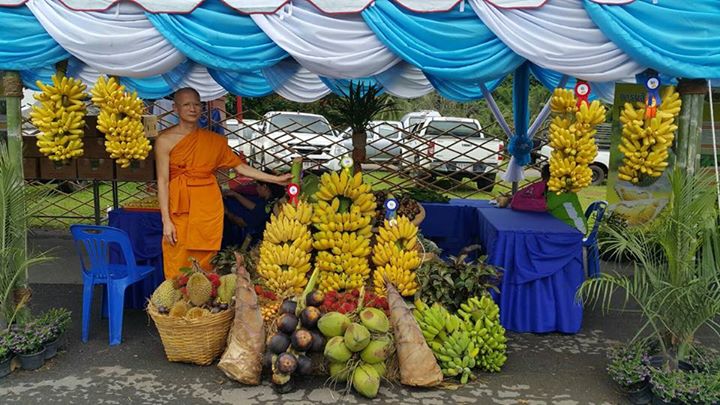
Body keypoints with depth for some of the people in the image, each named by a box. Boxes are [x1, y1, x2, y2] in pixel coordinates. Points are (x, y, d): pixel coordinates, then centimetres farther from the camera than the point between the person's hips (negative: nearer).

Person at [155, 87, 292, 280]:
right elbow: (162, 181, -4)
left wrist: (276, 179, 5)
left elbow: (240, 166, 9)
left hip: (209, 209, 3)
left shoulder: (213, 140, 8)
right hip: (180, 209, -2)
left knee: (205, 266, 5)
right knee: (179, 269, -1)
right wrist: (166, 221, -9)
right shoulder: (165, 140, -1)